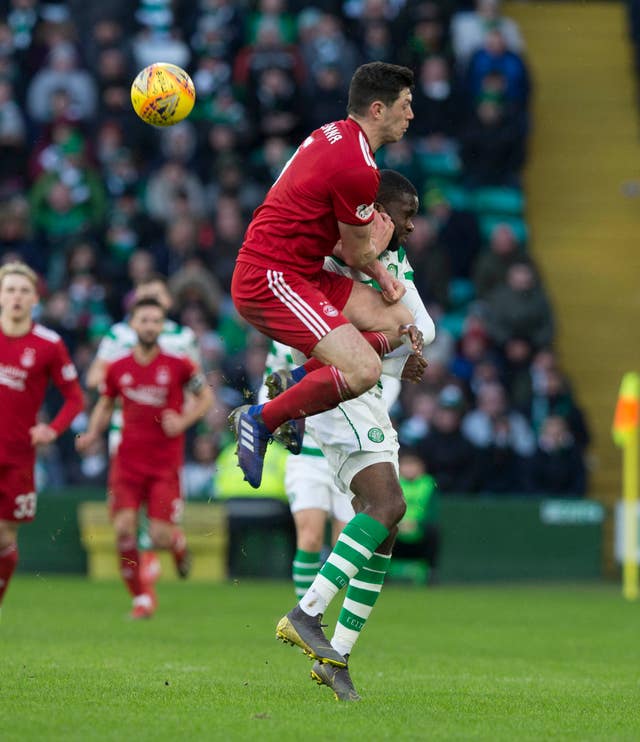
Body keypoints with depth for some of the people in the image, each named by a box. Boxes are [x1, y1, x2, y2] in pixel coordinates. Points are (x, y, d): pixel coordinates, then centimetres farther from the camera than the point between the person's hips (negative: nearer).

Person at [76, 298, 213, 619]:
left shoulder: (178, 365, -3)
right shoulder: (118, 368, 3)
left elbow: (205, 396, 10)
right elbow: (105, 406, 18)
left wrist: (183, 421, -7)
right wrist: (92, 433, 0)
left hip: (165, 464, -2)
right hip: (127, 460, 2)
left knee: (160, 537, -9)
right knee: (124, 529, -12)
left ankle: (178, 543, 30)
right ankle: (142, 597, 5)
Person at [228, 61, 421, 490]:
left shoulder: (335, 135, 12)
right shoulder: (358, 169, -20)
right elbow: (359, 253, -7)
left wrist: (379, 272, 8)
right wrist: (379, 239, 17)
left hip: (302, 273, 10)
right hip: (271, 281, -10)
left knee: (400, 325, 10)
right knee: (364, 371, -23)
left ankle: (298, 380, 11)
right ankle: (262, 420, -6)